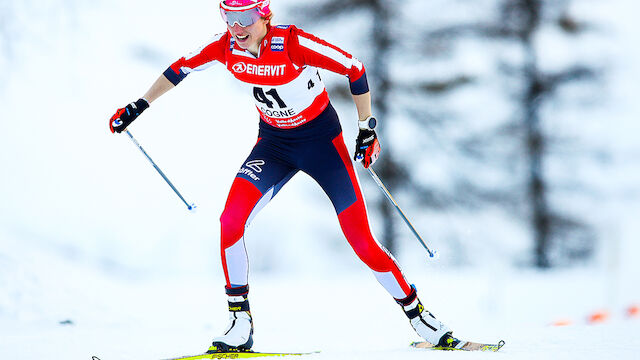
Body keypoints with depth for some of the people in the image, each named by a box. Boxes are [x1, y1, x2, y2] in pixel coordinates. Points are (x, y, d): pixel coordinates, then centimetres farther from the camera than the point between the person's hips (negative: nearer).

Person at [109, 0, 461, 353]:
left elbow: (355, 69, -18)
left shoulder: (293, 44, -27)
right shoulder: (225, 46, -13)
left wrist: (367, 128, -11)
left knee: (362, 241, -9)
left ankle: (417, 313, 11)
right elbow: (181, 68, 5)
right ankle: (240, 325, -7)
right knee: (230, 221, -18)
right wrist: (138, 106, 8)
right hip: (273, 142, 4)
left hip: (321, 139, -4)